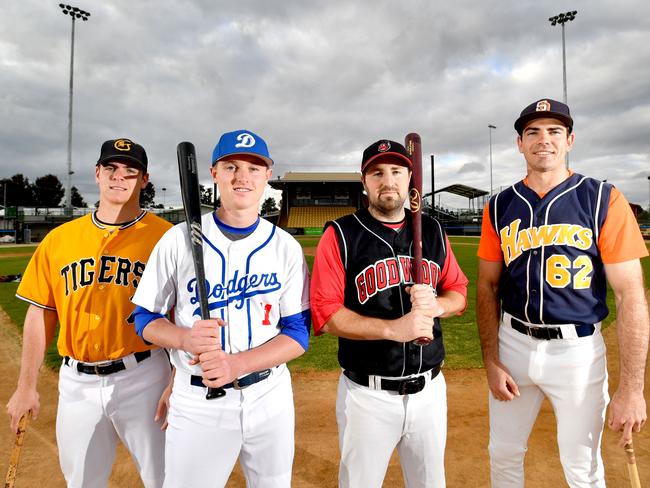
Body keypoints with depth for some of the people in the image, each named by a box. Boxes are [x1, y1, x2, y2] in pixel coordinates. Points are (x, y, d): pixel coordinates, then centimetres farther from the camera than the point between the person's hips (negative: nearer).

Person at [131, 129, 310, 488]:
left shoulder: (286, 247, -4)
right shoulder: (179, 239, -6)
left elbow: (298, 333, -5)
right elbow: (146, 319, 1)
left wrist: (236, 364, -20)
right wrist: (186, 338, -21)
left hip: (271, 398, 2)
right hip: (197, 403, -1)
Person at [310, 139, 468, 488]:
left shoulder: (433, 231, 5)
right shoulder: (340, 235, -10)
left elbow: (459, 294, 10)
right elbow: (324, 314, -15)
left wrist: (435, 305, -13)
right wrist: (393, 328, -26)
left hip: (429, 389, 4)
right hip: (367, 394, -4)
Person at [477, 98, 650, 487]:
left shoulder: (604, 201, -7)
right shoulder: (499, 207, 1)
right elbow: (488, 287, 4)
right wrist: (492, 362, -2)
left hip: (577, 350, -2)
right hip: (513, 343, 3)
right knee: (504, 454, 18)